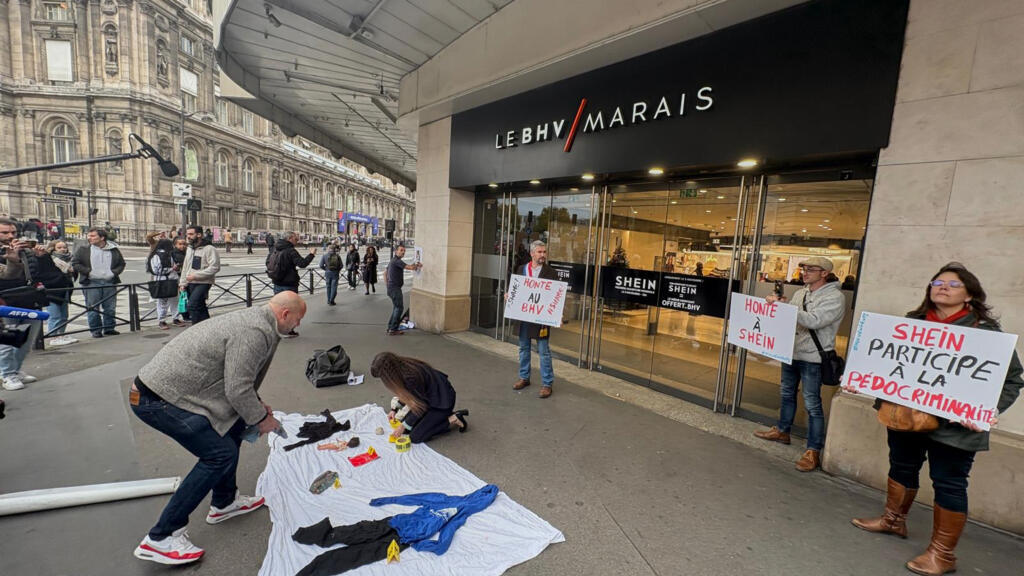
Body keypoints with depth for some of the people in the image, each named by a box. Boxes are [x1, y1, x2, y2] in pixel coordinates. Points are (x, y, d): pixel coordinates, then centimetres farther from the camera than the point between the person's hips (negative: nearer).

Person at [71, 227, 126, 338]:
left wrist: (114, 272, -2)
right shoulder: (83, 249, 2)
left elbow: (121, 264, 15)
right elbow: (74, 263, 3)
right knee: (93, 308, 0)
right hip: (91, 283, -1)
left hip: (110, 282, 2)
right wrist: (88, 271, -9)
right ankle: (95, 330, 9)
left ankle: (109, 328, 18)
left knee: (110, 308, 6)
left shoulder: (114, 249, 7)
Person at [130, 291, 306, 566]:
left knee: (234, 425, 15)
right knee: (221, 453, -9)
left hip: (166, 385, 10)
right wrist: (261, 418, -5)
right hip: (158, 399, -10)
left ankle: (224, 502, 28)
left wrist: (257, 405, 15)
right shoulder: (255, 332, -22)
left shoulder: (253, 318, 11)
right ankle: (161, 538, 2)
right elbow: (238, 390, -21)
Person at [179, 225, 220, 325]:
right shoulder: (190, 249, 15)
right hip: (190, 284, 8)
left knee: (192, 305, -20)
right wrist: (182, 283, 13)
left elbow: (215, 267, -19)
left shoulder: (209, 249, -11)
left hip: (203, 283, -8)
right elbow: (185, 267, 21)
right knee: (200, 308, 13)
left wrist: (195, 275, -21)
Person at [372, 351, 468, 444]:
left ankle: (454, 419, -2)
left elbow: (419, 406, -19)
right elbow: (404, 393, 11)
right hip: (428, 397, 9)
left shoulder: (411, 377, -33)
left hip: (442, 401, -9)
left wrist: (403, 426, -9)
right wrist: (394, 409, 1)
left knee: (415, 437, -9)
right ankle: (441, 415, 15)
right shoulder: (402, 367, -9)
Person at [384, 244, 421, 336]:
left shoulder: (393, 260, 18)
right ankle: (393, 329, -6)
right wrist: (417, 266, -3)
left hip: (391, 287, 10)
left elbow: (385, 272, 26)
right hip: (395, 288, -10)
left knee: (396, 307, 15)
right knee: (399, 307, -7)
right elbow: (410, 267, -23)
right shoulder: (397, 261, -15)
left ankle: (390, 328, 18)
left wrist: (386, 284, 22)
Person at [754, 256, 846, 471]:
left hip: (812, 358, -8)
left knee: (812, 404, -2)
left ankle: (813, 451, 7)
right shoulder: (800, 293, 10)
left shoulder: (834, 297, -13)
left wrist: (783, 305, -32)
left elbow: (814, 321, -27)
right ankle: (782, 431, 38)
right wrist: (778, 303, -6)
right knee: (787, 394, 20)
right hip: (791, 352, 8)